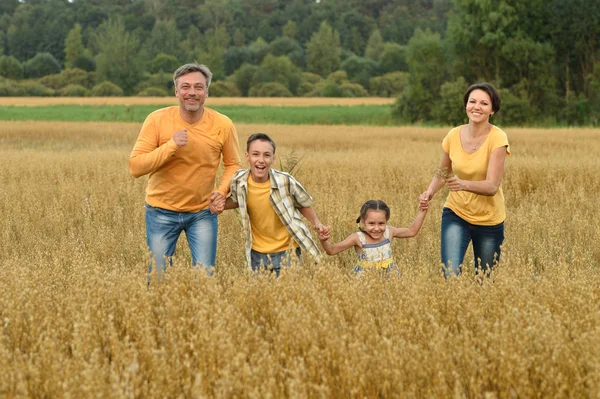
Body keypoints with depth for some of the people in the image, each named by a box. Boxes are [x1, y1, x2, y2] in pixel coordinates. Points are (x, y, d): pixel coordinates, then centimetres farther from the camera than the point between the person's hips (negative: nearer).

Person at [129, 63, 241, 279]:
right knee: (158, 278, 9)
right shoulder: (157, 120, -13)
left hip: (203, 212, 1)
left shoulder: (223, 125, -10)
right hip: (162, 212, 0)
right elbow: (135, 166, -16)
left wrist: (222, 190, -14)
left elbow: (233, 165, 5)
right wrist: (171, 145, -28)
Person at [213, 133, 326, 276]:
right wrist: (222, 204, -7)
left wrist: (316, 223, -13)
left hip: (287, 252, -2)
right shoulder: (238, 181, -13)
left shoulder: (286, 181, -20)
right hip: (257, 253, 2)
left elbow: (303, 203, 0)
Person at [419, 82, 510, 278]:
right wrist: (429, 192, -9)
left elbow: (492, 186, -25)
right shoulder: (453, 136, -6)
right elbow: (442, 173, 11)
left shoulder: (497, 138, -18)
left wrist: (465, 184, -43)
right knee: (451, 275, -16)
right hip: (456, 213, 2)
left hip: (488, 220, -2)